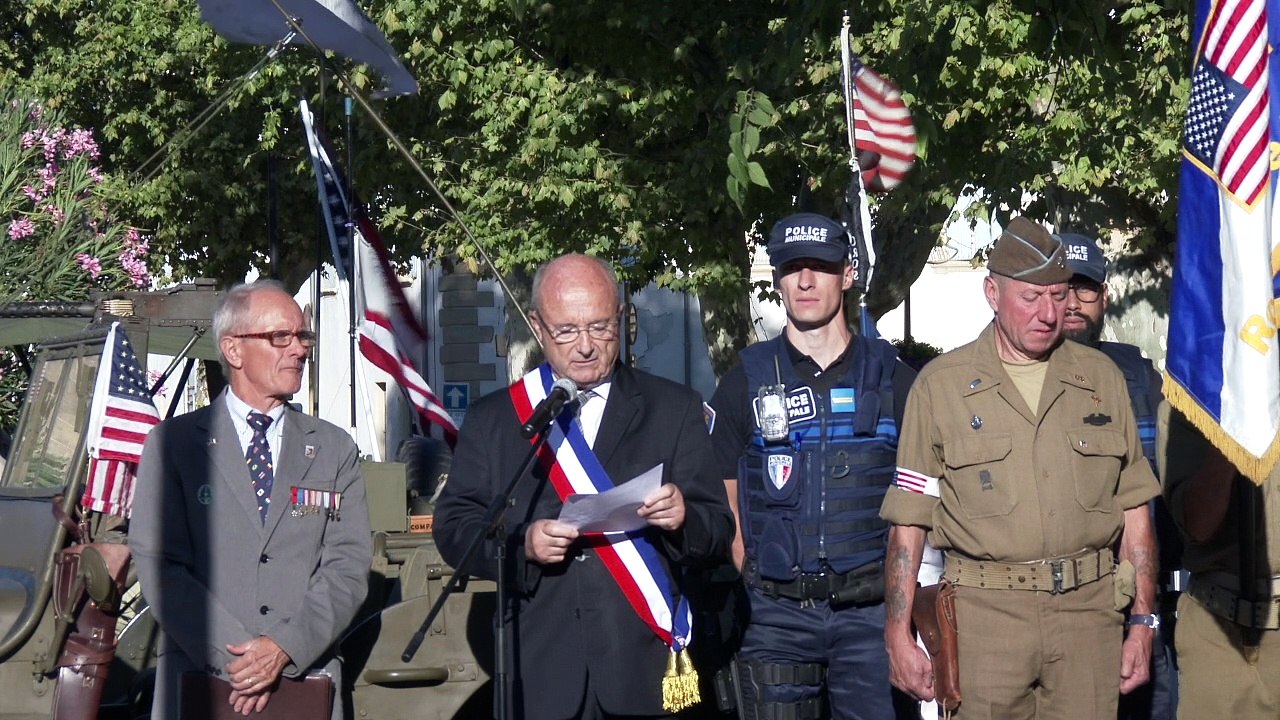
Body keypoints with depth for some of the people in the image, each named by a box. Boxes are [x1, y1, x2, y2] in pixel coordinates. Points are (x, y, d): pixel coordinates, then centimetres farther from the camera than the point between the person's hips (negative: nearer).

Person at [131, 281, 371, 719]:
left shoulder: (335, 450, 10)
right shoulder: (172, 444, 3)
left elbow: (349, 566, 1)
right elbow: (159, 566, -5)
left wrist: (286, 648, -14)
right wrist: (233, 660, -15)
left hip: (308, 682, 2)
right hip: (197, 683, -1)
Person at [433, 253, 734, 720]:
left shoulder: (674, 410, 8)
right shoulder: (492, 419, 10)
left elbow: (718, 535, 3)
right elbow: (453, 527, 5)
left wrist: (683, 519, -19)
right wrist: (520, 545, -14)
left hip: (646, 669, 0)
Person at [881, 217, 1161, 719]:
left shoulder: (1101, 377, 10)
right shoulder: (940, 385, 2)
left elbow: (1134, 508, 12)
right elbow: (907, 522, 1)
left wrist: (1143, 622, 7)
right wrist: (898, 637, -4)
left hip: (1089, 609, 2)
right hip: (985, 614, -2)